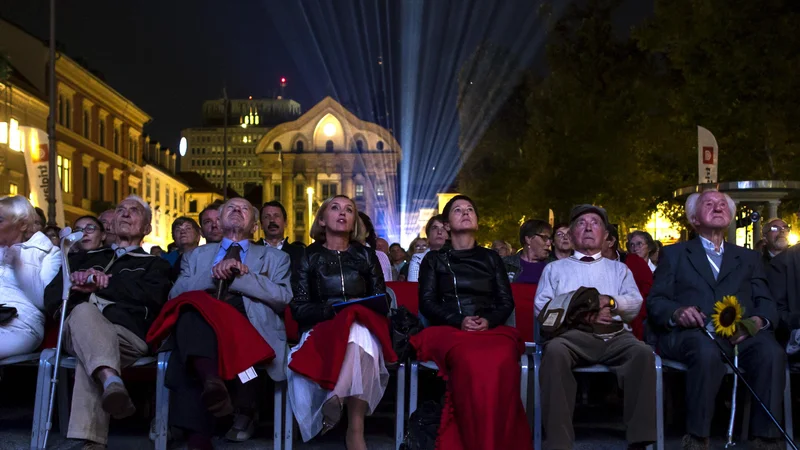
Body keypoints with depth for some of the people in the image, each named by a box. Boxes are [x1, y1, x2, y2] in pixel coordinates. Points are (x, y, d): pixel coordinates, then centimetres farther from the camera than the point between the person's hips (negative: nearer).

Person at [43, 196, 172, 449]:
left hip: (128, 332, -1)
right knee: (84, 310, -37)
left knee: (89, 358, -37)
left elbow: (152, 295, 2)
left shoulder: (154, 264, 27)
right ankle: (111, 382, -62)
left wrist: (103, 283, 0)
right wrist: (76, 281, -2)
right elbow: (52, 299, 21)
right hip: (78, 331, 2)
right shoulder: (87, 259, 35)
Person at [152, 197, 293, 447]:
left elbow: (284, 298, 6)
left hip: (252, 326, -1)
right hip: (201, 325, 1)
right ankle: (208, 389, -54)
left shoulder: (275, 257, 27)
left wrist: (240, 275, -3)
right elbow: (176, 294, 14)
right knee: (189, 311, -35)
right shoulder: (196, 255, 33)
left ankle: (244, 411, -21)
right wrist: (214, 274, -2)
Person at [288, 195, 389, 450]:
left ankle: (331, 407, -34)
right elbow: (299, 308, 4)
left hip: (362, 329, 2)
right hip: (321, 328, -1)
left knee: (358, 336, -38)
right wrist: (334, 310, -15)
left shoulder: (366, 255, 19)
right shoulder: (309, 257, 13)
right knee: (355, 338, -38)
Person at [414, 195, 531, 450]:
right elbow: (427, 302, 8)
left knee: (502, 362, -38)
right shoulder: (434, 259, 20)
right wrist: (458, 321, -10)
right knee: (471, 362, -39)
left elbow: (506, 302, 14)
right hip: (449, 330, -1)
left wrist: (489, 321, -9)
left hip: (491, 329, 1)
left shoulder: (491, 258, 24)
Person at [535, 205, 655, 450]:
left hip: (614, 336, 2)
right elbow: (541, 308, 10)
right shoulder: (555, 268, 26)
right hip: (573, 333, -2)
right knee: (555, 351, -37)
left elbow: (635, 304, 13)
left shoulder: (619, 269, 30)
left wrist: (609, 301, -8)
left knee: (643, 353, -32)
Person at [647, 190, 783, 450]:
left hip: (741, 334, 2)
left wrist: (758, 320, -10)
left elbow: (767, 303, 16)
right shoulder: (674, 254, 21)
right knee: (707, 353, -38)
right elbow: (655, 302, 10)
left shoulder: (749, 257, 29)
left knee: (771, 352, -32)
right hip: (691, 332, -2)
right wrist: (677, 312, -14)